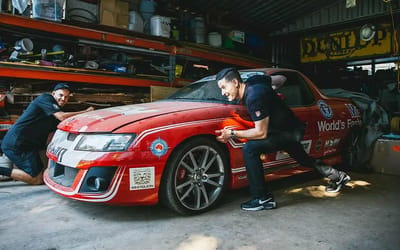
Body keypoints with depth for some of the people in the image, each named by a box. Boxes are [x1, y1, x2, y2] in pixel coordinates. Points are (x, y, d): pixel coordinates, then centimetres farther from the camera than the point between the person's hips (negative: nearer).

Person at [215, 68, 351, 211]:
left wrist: (232, 133, -22)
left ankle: (263, 199, -14)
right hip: (293, 129, 10)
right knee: (302, 158, 31)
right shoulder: (252, 81, -4)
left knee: (249, 149, -23)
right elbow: (281, 78, 11)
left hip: (289, 133, -10)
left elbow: (261, 133, -27)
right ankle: (337, 176, 53)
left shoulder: (254, 97, -30)